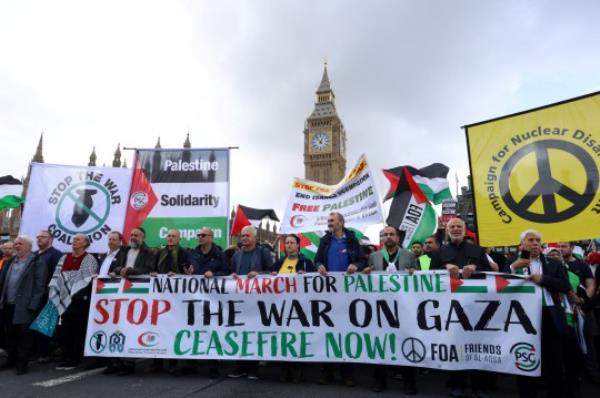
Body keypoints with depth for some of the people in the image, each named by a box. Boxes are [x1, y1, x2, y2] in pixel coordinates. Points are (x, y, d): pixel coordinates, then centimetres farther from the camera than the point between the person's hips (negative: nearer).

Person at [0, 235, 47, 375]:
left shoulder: (37, 263, -8)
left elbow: (39, 287, -12)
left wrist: (32, 306, -17)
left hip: (25, 307, -7)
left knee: (24, 336, 1)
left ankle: (22, 364, 11)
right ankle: (12, 360, 30)